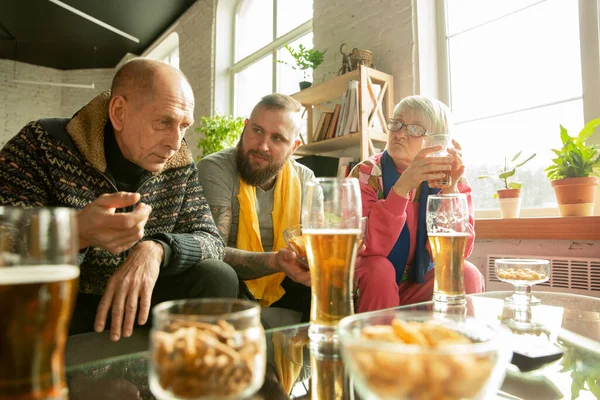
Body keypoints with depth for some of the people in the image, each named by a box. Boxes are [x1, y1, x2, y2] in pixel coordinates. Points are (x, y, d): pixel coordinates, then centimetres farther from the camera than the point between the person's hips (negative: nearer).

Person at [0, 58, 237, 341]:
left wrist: (157, 249, -28)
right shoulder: (43, 145, -15)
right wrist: (76, 232, -41)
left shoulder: (180, 166, -4)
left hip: (134, 305, 3)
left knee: (219, 279, -18)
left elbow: (210, 239, -6)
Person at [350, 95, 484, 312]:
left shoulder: (452, 180, -8)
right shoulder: (367, 173, -15)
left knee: (467, 274, -24)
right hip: (372, 283, -1)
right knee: (378, 269, -31)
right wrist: (402, 186, -38)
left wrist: (449, 190, -31)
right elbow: (369, 248, -27)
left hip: (422, 284, 2)